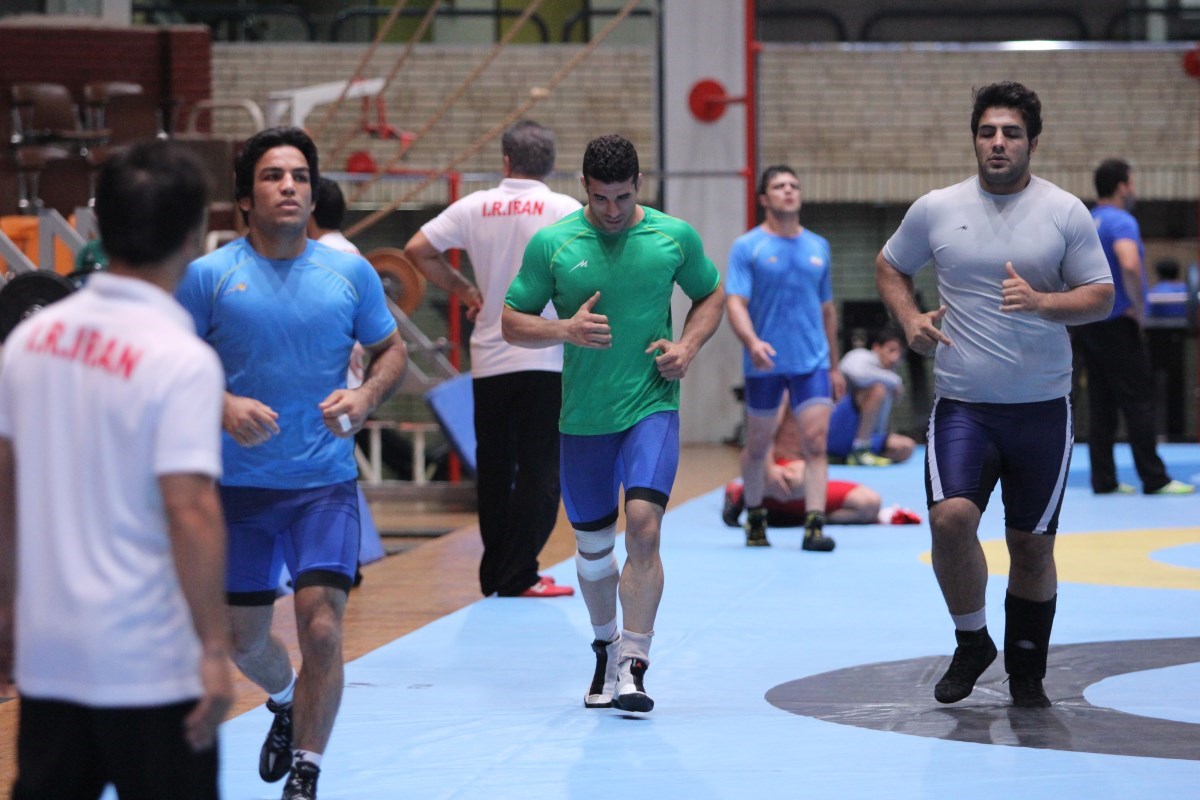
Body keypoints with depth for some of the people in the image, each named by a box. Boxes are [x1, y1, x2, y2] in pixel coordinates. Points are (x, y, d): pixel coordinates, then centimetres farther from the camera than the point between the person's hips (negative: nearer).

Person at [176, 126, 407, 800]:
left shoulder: (351, 273, 2)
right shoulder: (209, 275, -3)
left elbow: (392, 351, 13)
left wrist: (366, 397, -7)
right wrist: (224, 407, -20)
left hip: (326, 482, 0)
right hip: (239, 484, 1)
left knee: (322, 629, -15)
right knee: (244, 639, 13)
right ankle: (284, 703, 48)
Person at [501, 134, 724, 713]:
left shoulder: (675, 236, 0)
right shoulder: (551, 243, -3)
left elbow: (711, 295, 16)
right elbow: (512, 322, 2)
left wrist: (688, 346, -2)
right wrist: (565, 330, -17)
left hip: (652, 406, -1)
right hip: (582, 418, 1)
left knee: (643, 526, -18)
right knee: (593, 545, 12)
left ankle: (633, 664, -14)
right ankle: (606, 647, 36)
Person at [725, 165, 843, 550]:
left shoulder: (818, 247, 11)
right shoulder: (747, 247, -2)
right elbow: (735, 303, -12)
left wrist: (834, 366, 18)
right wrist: (752, 341, -30)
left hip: (812, 361, 2)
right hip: (764, 363, -2)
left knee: (816, 440, -12)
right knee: (758, 445, 10)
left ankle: (815, 525, -17)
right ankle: (755, 517, 29)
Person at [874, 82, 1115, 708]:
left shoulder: (1065, 212, 0)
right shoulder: (935, 210, 3)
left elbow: (1101, 297, 0)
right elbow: (890, 266, 18)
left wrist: (1041, 301, -18)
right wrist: (909, 319, 0)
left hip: (1042, 406, 0)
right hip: (962, 403, 0)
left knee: (1032, 544, 6)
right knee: (951, 517, -19)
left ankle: (1026, 669, 24)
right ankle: (971, 642, 4)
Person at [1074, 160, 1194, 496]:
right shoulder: (1122, 222, -12)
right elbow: (1129, 265, -29)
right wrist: (1139, 308, -17)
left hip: (1087, 326, 8)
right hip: (1117, 326, -8)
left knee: (1101, 406, 7)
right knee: (1139, 403, -6)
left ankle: (1104, 481, 6)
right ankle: (1155, 480, -5)